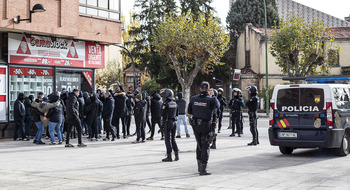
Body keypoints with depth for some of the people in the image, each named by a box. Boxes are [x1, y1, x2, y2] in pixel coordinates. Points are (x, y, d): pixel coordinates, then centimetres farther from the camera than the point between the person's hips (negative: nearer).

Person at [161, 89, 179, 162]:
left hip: (168, 123, -7)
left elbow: (164, 115, -17)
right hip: (174, 122, 7)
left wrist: (162, 125, -11)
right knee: (173, 139, 16)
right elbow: (177, 114, 14)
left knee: (168, 139, -1)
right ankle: (176, 155, 13)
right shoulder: (175, 103, 8)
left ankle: (169, 156, 0)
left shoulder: (165, 104, -14)